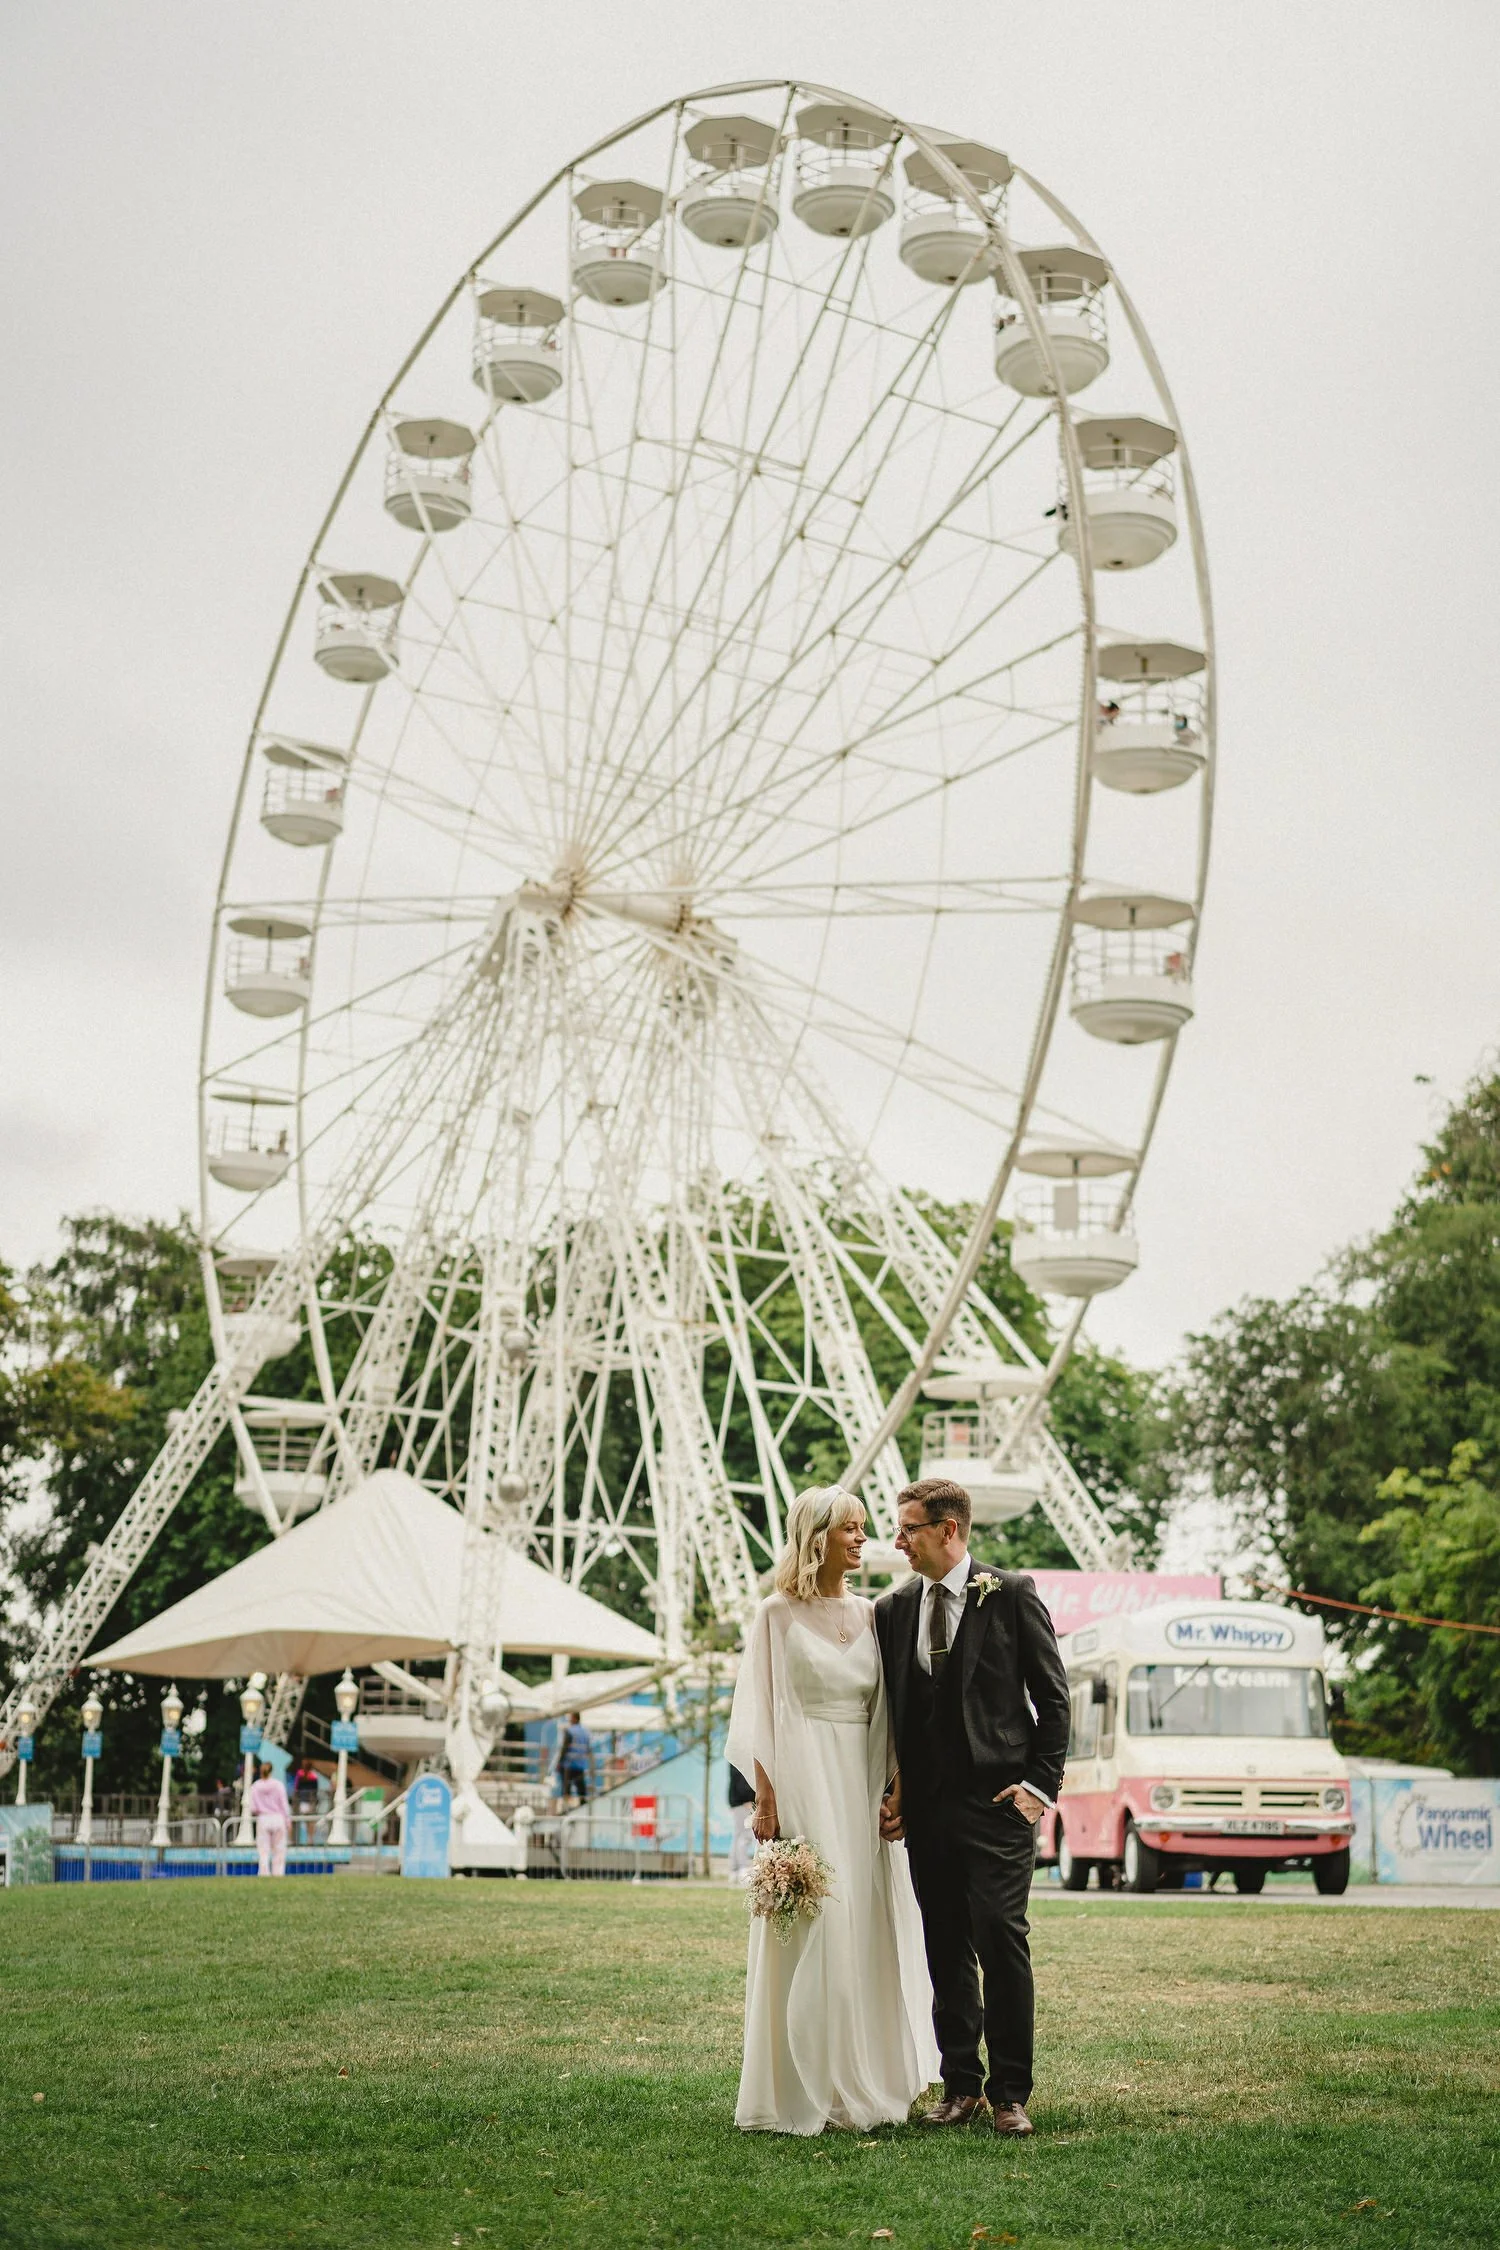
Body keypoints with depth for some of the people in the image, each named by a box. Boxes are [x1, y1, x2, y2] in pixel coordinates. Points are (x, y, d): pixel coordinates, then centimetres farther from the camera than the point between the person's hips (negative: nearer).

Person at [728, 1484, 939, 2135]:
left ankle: (867, 2078, 15)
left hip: (863, 1784, 5)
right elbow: (758, 1712, -4)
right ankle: (802, 2089, 0)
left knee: (871, 1926, 5)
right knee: (811, 1925, -7)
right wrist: (765, 1797, -11)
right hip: (804, 1780, -5)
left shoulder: (868, 1614, 13)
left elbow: (883, 1709, 14)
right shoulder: (779, 1613, -2)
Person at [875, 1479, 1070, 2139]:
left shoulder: (1012, 1595, -2)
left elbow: (1052, 1697, 0)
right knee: (946, 1950, 8)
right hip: (926, 1807, 4)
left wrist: (1039, 1785, -7)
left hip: (996, 1804, -4)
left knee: (1001, 1939, -8)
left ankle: (1010, 2091, 1)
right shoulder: (892, 1609, 10)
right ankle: (961, 2085, 18)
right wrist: (890, 1793, 6)